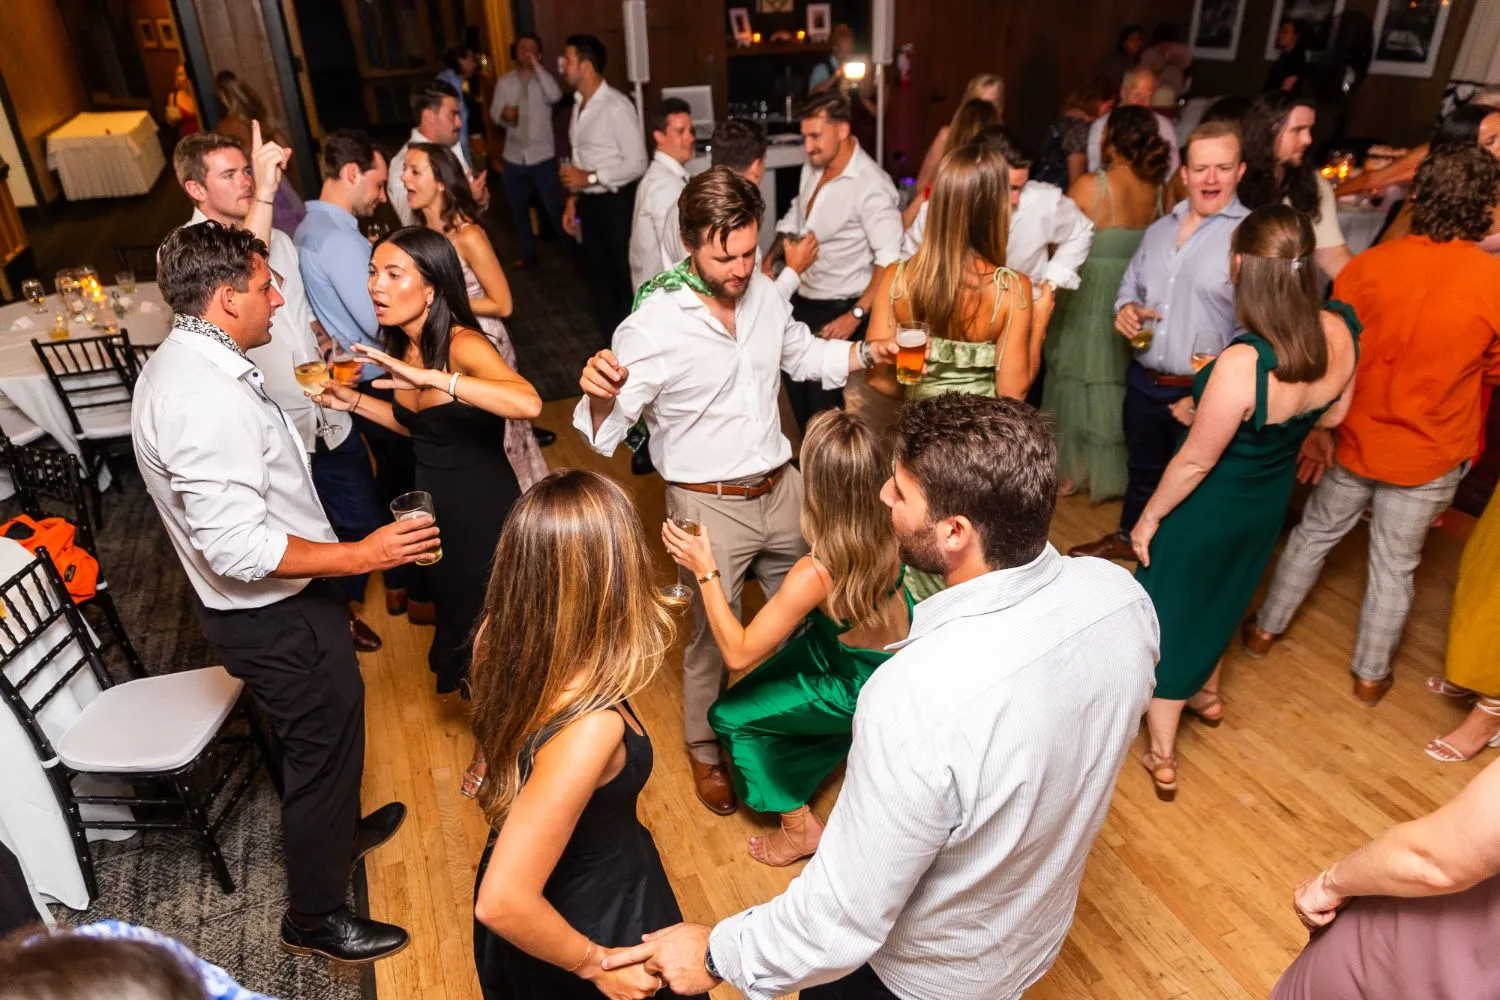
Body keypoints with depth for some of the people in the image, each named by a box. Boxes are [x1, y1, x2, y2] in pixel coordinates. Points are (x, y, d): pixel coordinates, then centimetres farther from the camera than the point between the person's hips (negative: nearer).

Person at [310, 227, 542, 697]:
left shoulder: (463, 344, -24)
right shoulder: (401, 346, -1)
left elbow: (528, 403, -44)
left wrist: (430, 377, -46)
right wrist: (353, 400, 3)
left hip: (484, 512, -8)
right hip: (433, 507, 8)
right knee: (454, 612, 27)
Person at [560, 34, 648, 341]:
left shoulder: (616, 106, -17)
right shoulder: (579, 104, 8)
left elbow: (637, 163, -19)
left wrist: (590, 178, -19)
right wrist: (573, 199, 10)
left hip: (617, 202, -8)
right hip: (590, 202, 8)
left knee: (627, 274, 4)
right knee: (599, 273, 16)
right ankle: (611, 341, 30)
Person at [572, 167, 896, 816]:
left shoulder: (764, 293, -2)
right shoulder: (652, 327, -20)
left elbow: (802, 354, 16)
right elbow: (604, 432, -22)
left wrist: (868, 353, 1)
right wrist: (599, 395, -44)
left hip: (781, 487, 6)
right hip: (710, 506, -6)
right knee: (714, 636, 10)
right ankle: (705, 752, 38)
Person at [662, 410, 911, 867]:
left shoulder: (816, 574, -38)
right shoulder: (889, 529, -23)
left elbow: (738, 654, -28)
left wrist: (706, 571, -24)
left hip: (864, 685, -6)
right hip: (905, 653, 7)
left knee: (731, 717, 9)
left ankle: (799, 827, 22)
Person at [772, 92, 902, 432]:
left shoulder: (870, 185, -22)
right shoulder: (812, 167, 2)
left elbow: (890, 260, -26)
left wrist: (856, 315, -28)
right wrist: (768, 261, 8)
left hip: (838, 310, -8)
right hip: (802, 300, 8)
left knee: (821, 392, 0)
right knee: (794, 379, 18)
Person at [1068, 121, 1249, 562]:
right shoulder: (1160, 229, 9)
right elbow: (1130, 283, 22)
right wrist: (1125, 308, -1)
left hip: (1205, 392, -6)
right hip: (1144, 381, 6)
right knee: (1141, 471, 25)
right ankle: (1128, 537, 46)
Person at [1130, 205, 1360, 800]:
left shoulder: (1243, 365, -37)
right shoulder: (1340, 332, -15)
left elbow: (1196, 461, -25)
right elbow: (1332, 414, 3)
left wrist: (1149, 517, -9)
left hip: (1210, 508, -6)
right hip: (1271, 500, 7)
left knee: (1168, 617, 13)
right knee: (1220, 597, 31)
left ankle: (1161, 759, 28)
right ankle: (1207, 694, 56)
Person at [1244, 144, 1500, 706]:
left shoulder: (1367, 265, -13)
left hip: (1355, 442, 1)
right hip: (1430, 457, -1)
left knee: (1314, 534, 20)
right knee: (1394, 566, 14)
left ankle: (1265, 630, 33)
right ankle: (1370, 674, 30)